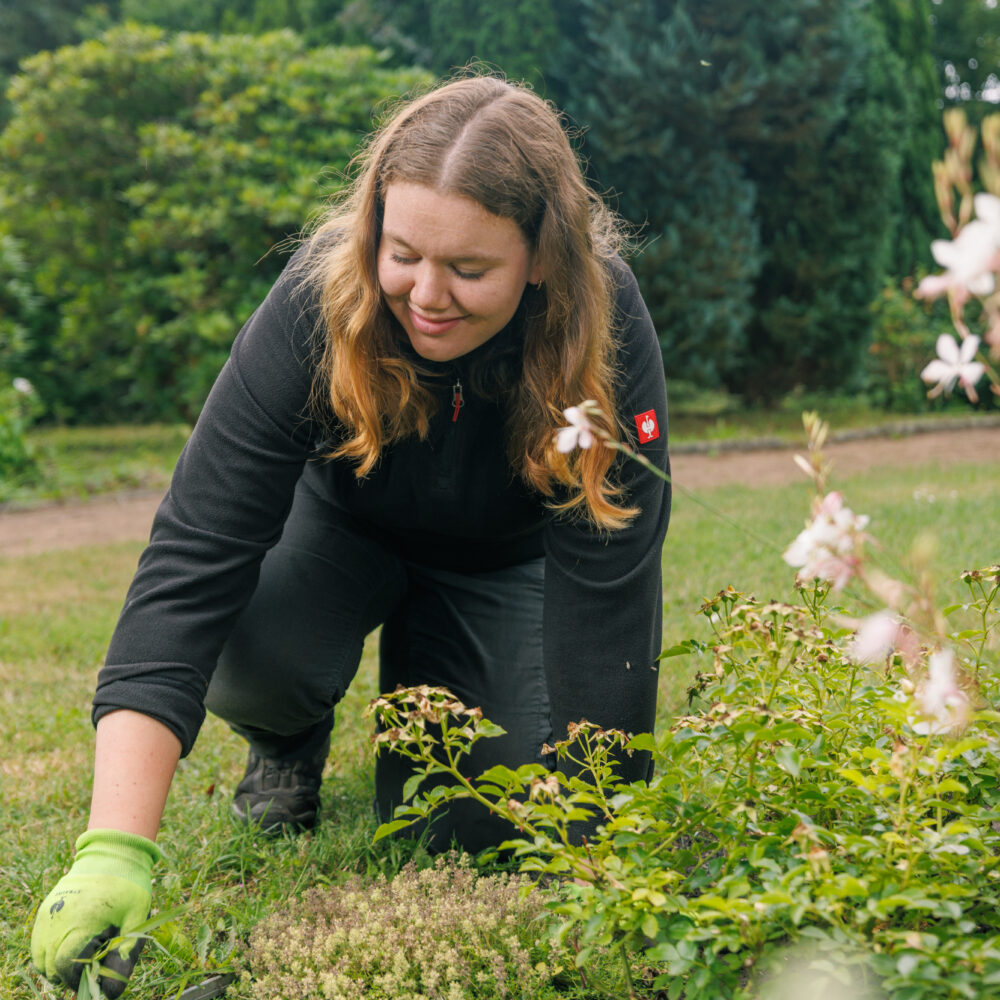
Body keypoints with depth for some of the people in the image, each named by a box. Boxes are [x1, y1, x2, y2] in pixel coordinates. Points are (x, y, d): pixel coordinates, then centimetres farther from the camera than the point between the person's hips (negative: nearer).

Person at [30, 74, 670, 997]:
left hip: (505, 558, 1)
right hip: (343, 519, 0)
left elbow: (606, 595, -31)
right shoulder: (316, 306, -35)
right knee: (248, 659, -32)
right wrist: (115, 850, -47)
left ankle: (423, 674, 21)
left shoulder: (606, 334, -34)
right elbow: (191, 559, -39)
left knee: (463, 828, -12)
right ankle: (289, 742, 6)